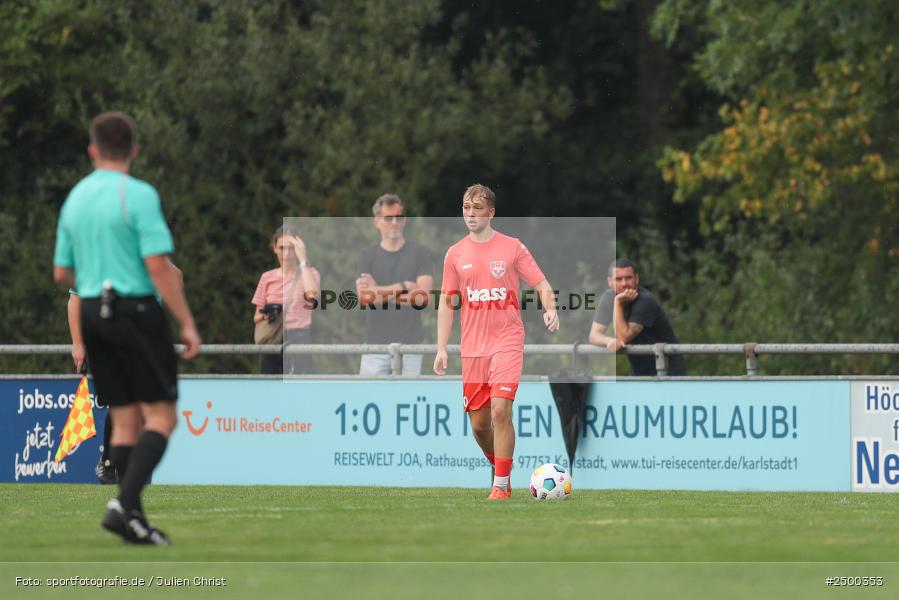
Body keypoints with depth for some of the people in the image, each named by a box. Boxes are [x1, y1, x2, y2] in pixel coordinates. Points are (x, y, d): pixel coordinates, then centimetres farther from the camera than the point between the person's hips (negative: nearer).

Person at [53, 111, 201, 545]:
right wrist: (187, 324, -12)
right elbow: (158, 266, -17)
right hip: (136, 310, -7)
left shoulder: (75, 198, 10)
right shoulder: (139, 195, -11)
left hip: (92, 314, 7)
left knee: (125, 419, 10)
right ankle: (125, 504, -19)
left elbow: (62, 273, 15)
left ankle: (133, 520, 7)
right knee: (161, 416, -3)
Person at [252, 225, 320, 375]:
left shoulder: (309, 273, 4)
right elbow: (256, 318, 14)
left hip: (299, 342, -3)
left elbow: (312, 294, -20)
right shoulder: (268, 278, 11)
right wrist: (265, 316, -11)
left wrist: (302, 259, -14)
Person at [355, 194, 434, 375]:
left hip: (409, 343, -1)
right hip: (375, 343, 1)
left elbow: (422, 297, -7)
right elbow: (364, 297, -5)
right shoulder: (367, 256, 10)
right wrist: (403, 287, -7)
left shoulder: (419, 253, 5)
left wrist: (380, 291, -5)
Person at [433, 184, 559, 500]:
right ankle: (499, 466, 29)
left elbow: (542, 285, 1)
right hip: (473, 347, 4)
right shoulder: (455, 254, 9)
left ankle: (501, 485, -12)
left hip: (507, 341, -3)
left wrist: (550, 308, -20)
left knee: (500, 410, -17)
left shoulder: (512, 248, 1)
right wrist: (441, 349, 4)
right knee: (478, 423, 4)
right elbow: (447, 302, 12)